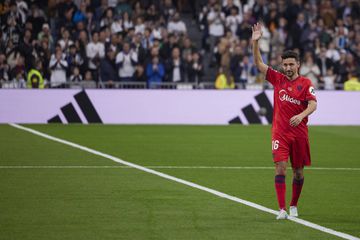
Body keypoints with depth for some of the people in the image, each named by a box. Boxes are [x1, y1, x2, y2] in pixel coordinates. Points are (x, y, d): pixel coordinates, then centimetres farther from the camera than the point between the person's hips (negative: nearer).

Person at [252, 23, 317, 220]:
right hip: (280, 132, 0)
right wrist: (255, 42, -11)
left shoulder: (305, 83, -1)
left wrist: (301, 115, -32)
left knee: (298, 171, 8)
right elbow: (258, 63, 0)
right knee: (280, 168, -12)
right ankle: (282, 209, -14)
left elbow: (313, 104, -13)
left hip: (299, 133, 0)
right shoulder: (278, 79, 4)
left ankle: (293, 206, 27)